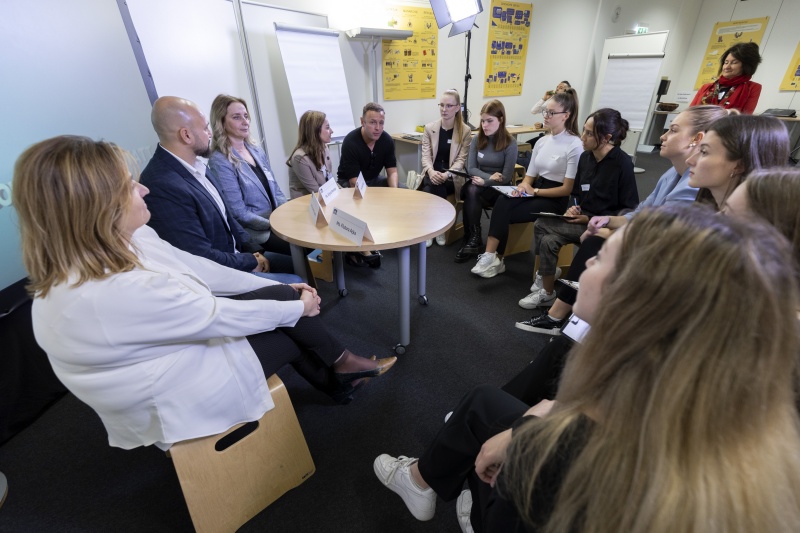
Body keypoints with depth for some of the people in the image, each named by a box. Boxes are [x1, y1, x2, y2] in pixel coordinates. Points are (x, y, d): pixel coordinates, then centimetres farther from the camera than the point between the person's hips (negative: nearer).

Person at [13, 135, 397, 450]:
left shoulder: (125, 242, -10)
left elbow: (199, 270, -2)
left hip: (176, 339, 7)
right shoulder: (111, 294, -37)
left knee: (280, 295, 2)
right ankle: (340, 367, 29)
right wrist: (298, 307, -13)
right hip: (171, 399, -7)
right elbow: (223, 316, -28)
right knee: (290, 335, -2)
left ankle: (337, 380, 22)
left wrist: (277, 286, 1)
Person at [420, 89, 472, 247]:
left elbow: (461, 159, -6)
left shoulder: (465, 131, 1)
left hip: (452, 177, -2)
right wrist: (431, 171, -21)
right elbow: (425, 155, 1)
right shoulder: (429, 128, 8)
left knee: (434, 188, -32)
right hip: (432, 174, 2)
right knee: (434, 184, -33)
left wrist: (447, 174, -24)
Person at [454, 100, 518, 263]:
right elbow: (471, 168, -3)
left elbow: (506, 177, -12)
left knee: (473, 192, -31)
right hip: (479, 183, 3)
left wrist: (485, 181, -23)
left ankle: (472, 239, -22)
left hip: (498, 189, -3)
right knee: (470, 191, -31)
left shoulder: (510, 142, -8)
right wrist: (490, 177, -17)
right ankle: (474, 238, -26)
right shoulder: (477, 139, 3)